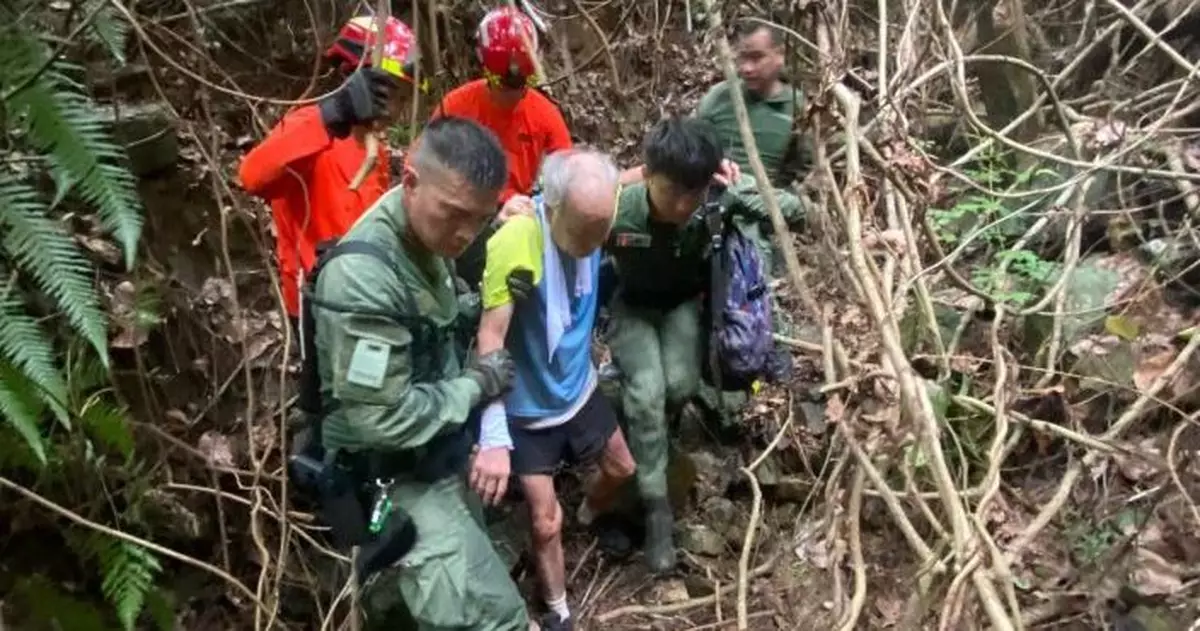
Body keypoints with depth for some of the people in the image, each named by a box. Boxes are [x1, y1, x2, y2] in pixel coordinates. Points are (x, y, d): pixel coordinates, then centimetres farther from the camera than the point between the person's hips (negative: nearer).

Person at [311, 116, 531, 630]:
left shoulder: (421, 240, -1)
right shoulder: (365, 277, -29)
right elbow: (384, 419, -28)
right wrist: (477, 385, -16)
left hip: (440, 461, 9)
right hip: (400, 483, -9)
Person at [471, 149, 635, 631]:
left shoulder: (592, 213, -18)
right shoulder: (512, 244, -35)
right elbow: (490, 342, -35)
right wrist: (494, 438, -41)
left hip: (579, 389, 6)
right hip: (527, 410, -5)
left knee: (621, 469, 25)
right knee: (546, 522, 4)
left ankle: (589, 524, 58)